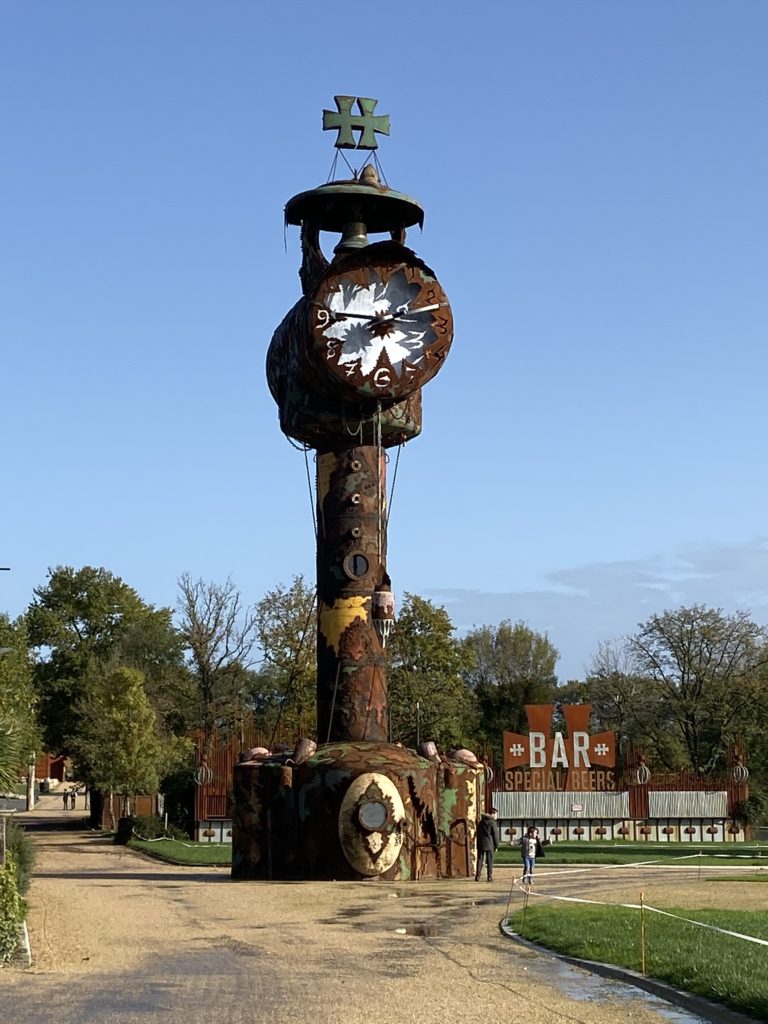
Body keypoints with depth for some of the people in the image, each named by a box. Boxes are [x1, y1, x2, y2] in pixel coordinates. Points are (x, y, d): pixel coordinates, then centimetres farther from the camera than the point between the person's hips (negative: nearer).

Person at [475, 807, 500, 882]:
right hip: (489, 844, -5)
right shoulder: (492, 822, -8)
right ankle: (490, 877, 1)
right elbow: (495, 835, -7)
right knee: (489, 861, 2)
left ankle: (477, 876, 2)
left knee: (480, 860, 6)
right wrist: (496, 846, 1)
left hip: (481, 844, 5)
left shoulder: (481, 822, 11)